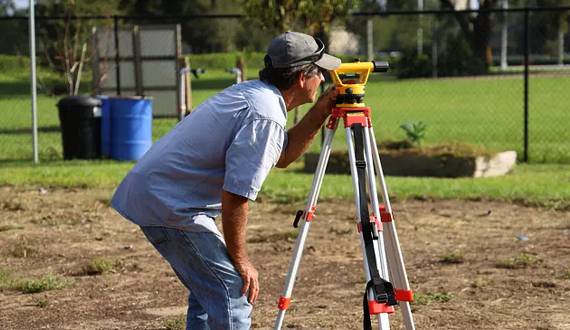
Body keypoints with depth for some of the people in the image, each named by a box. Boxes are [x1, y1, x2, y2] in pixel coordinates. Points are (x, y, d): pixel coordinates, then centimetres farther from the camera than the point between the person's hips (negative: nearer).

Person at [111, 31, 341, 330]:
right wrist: (240, 260, -12)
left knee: (210, 290, 19)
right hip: (171, 205, -11)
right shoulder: (265, 117, -19)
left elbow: (282, 156, 23)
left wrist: (320, 112, 13)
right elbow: (235, 196, -22)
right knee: (234, 292, -10)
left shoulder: (250, 92, 11)